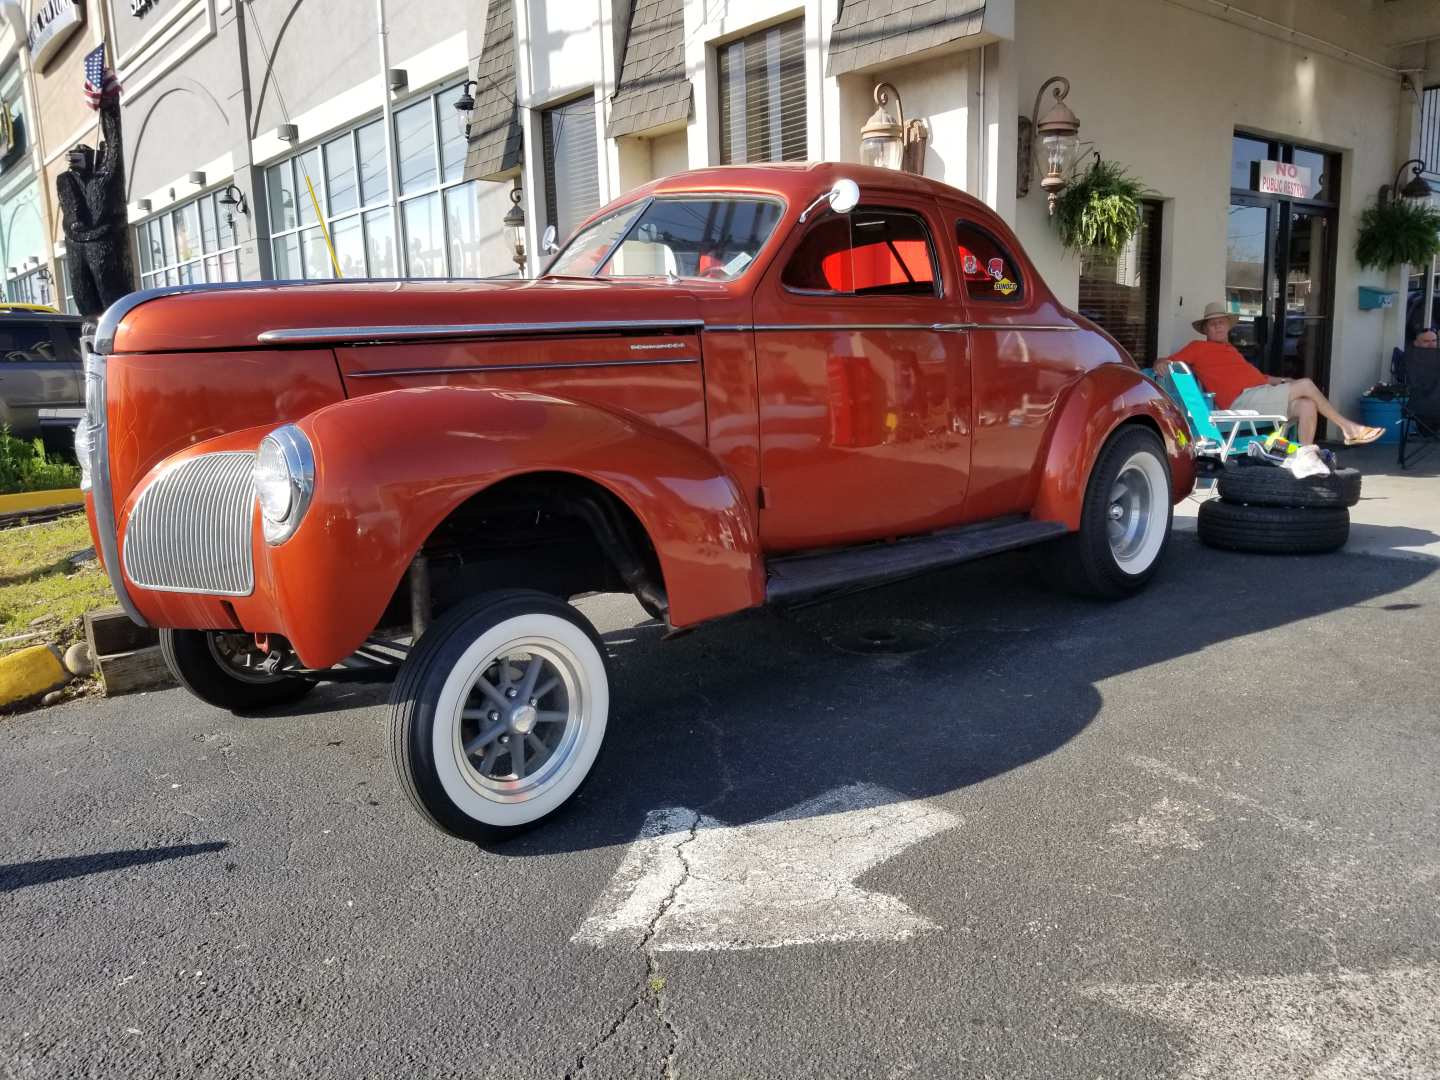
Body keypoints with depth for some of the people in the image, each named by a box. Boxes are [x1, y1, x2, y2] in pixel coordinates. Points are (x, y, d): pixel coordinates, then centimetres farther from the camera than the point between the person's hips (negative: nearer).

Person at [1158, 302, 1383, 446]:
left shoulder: (1230, 350, 30)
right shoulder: (1199, 348, 6)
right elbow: (1166, 362, -3)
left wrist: (1279, 381, 14)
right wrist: (1161, 365, -25)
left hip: (1260, 395, 8)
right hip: (1243, 399, -8)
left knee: (1307, 406, -14)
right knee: (1306, 385, -10)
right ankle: (1347, 426, 1)